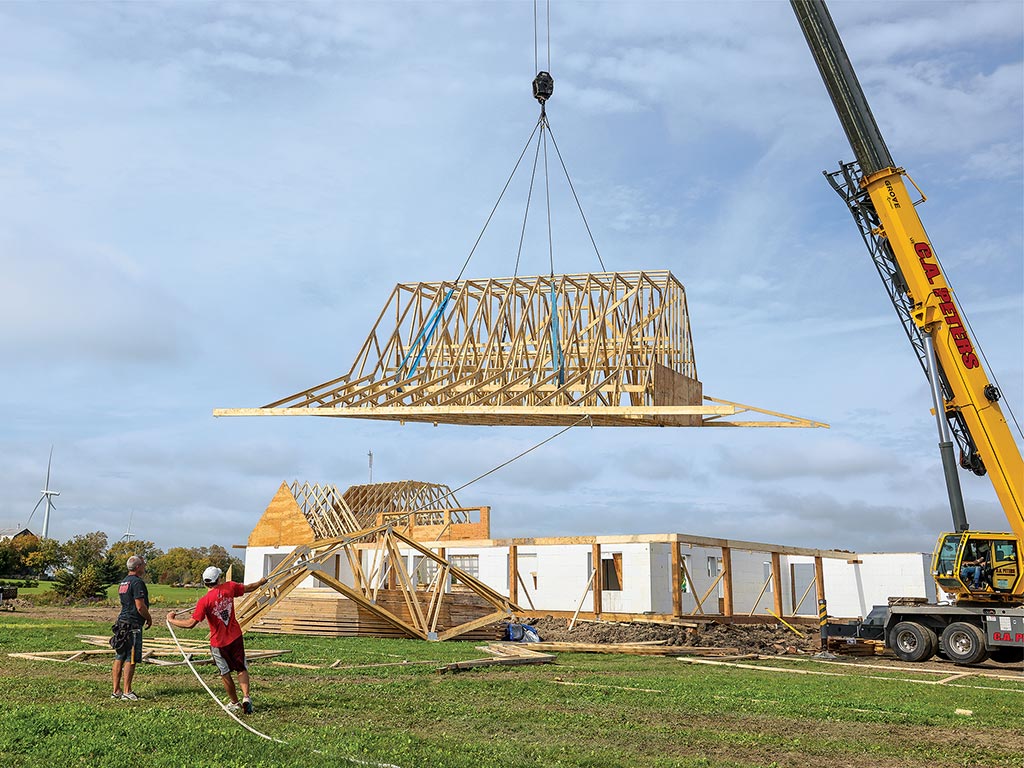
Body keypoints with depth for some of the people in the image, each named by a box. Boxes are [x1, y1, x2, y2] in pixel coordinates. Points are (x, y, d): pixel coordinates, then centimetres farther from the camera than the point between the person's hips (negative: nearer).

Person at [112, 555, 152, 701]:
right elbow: (140, 607, -18)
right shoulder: (137, 582, -14)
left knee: (119, 658, 11)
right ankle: (126, 692, -2)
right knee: (130, 659, -5)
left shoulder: (123, 583, 16)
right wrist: (149, 618, -2)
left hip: (121, 622, 9)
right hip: (133, 625, -9)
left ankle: (116, 691, 15)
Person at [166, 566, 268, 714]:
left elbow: (190, 624, -21)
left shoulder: (204, 601, -18)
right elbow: (249, 588, 10)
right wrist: (261, 582, 31)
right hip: (235, 637, 3)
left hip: (218, 642, -2)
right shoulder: (229, 587, -8)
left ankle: (235, 703, 26)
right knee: (242, 669, 16)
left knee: (225, 673, 16)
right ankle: (246, 697, -2)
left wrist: (171, 620, -6)